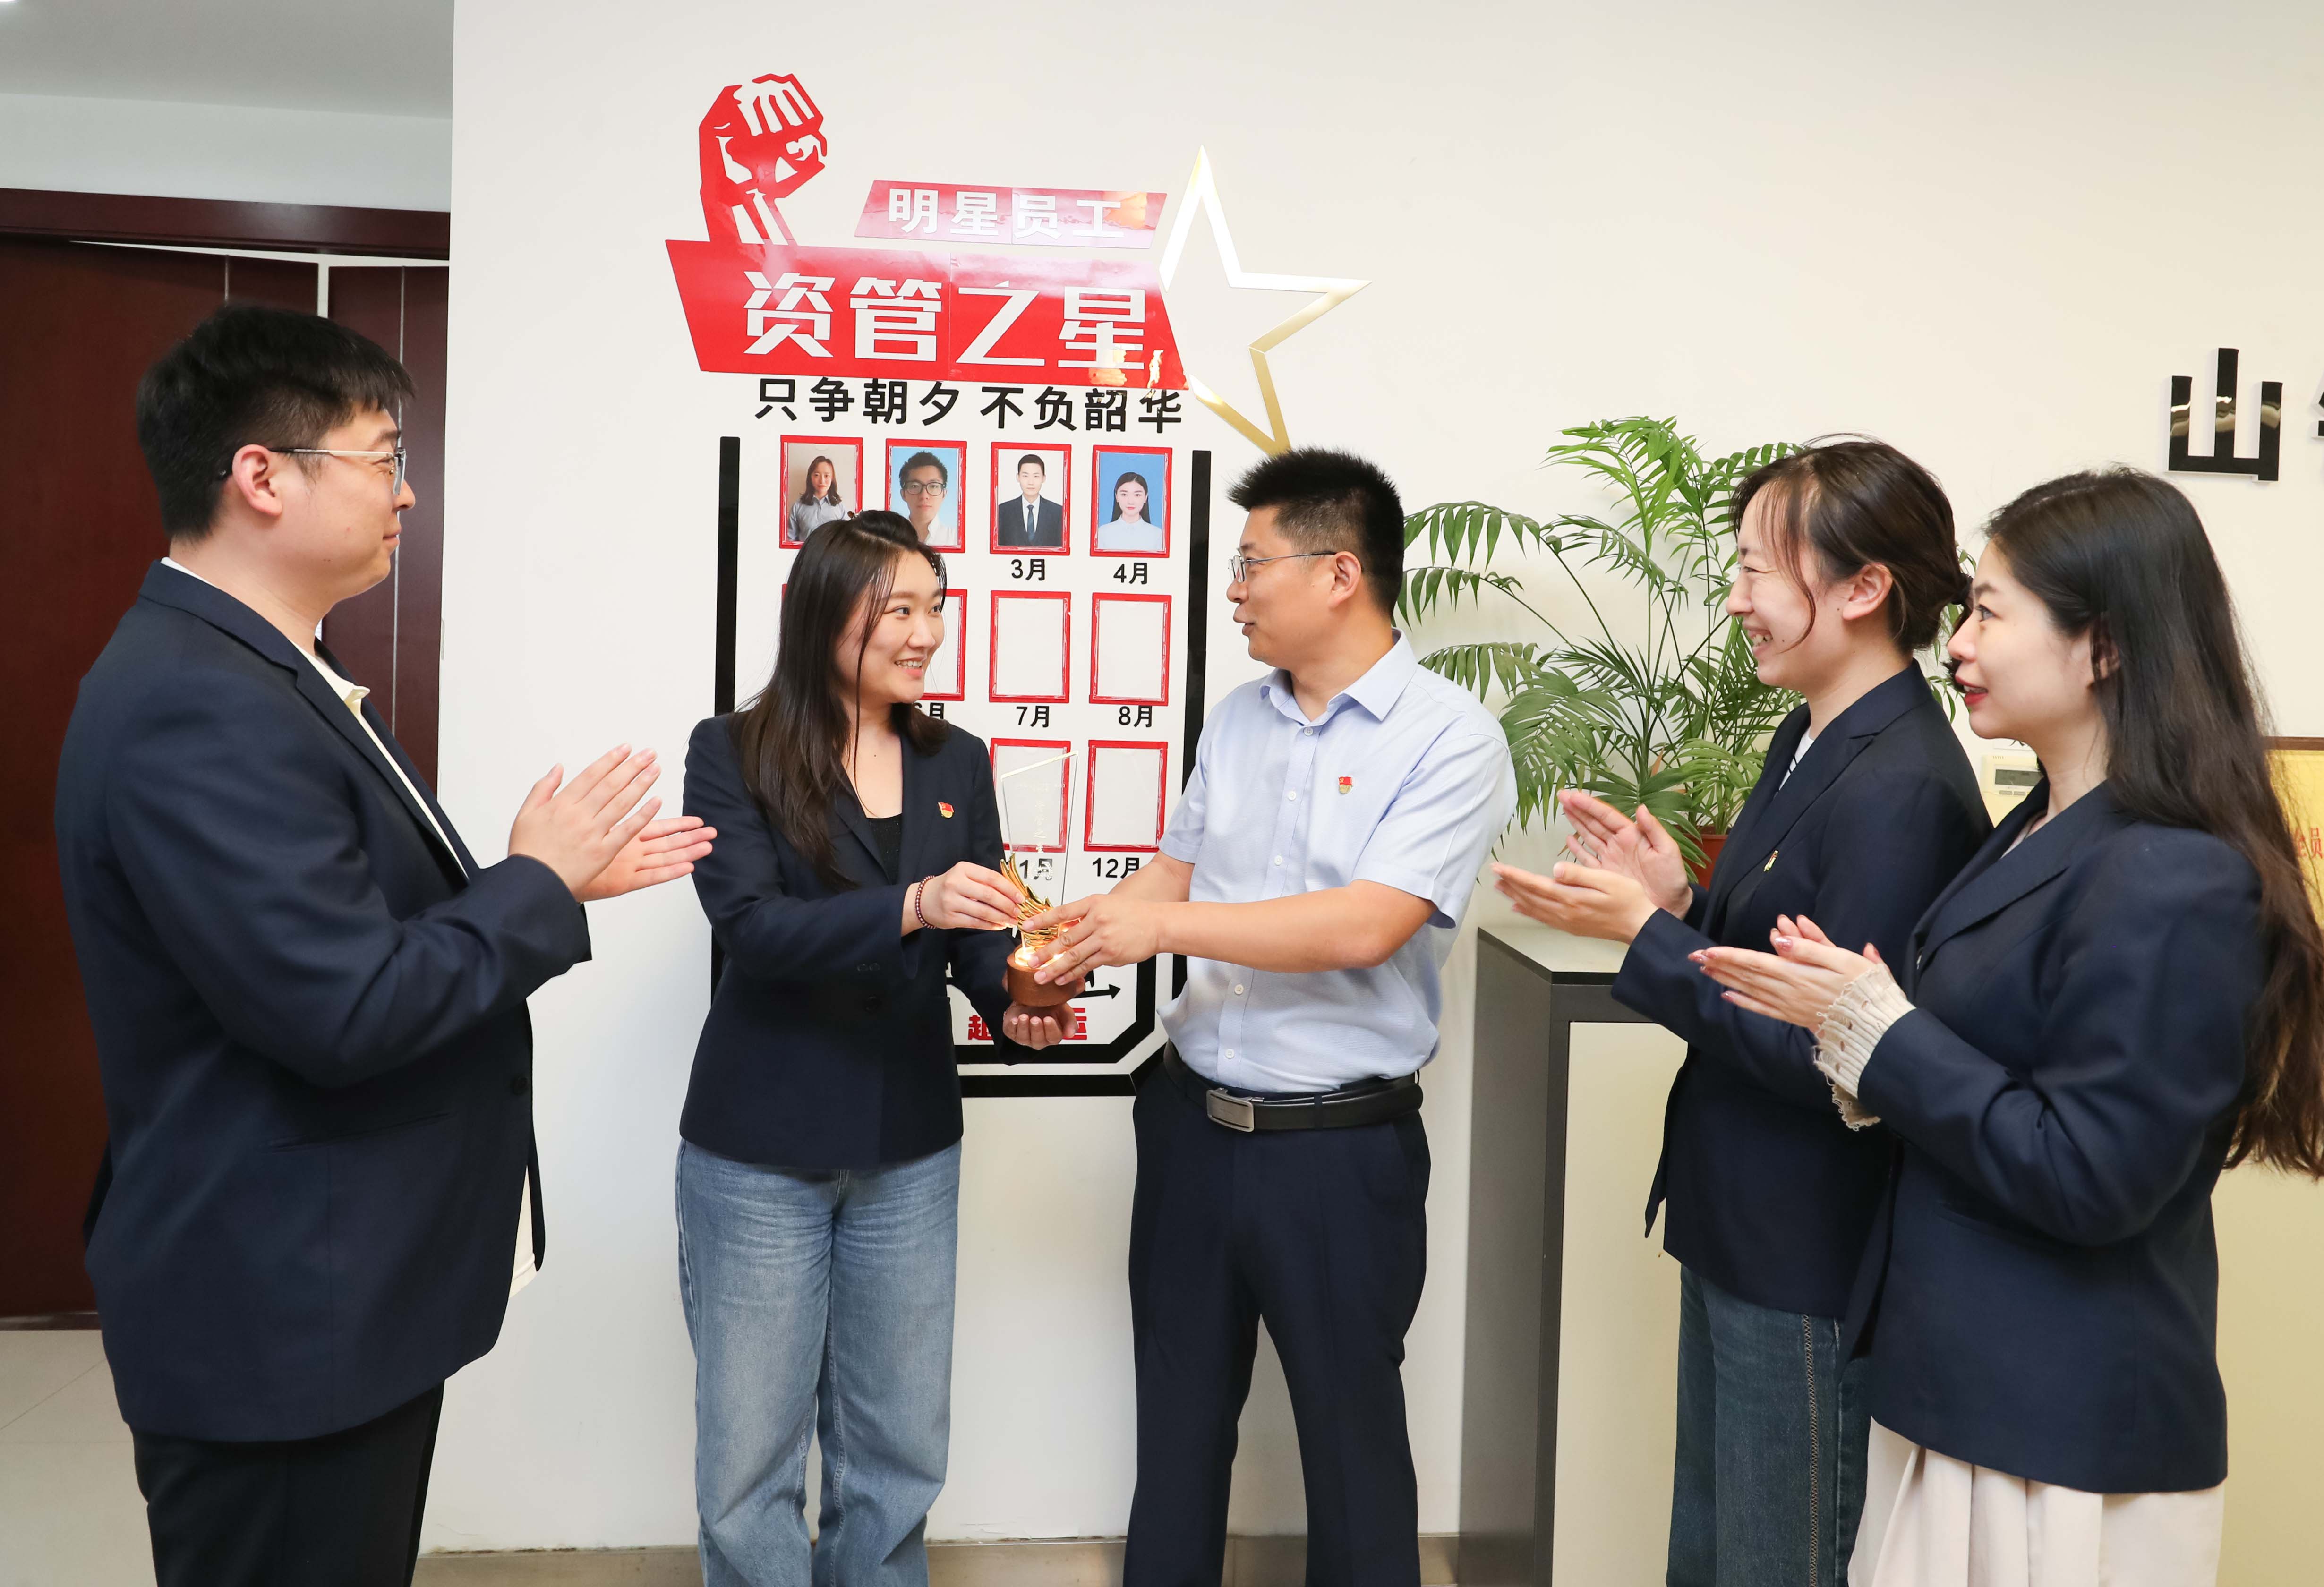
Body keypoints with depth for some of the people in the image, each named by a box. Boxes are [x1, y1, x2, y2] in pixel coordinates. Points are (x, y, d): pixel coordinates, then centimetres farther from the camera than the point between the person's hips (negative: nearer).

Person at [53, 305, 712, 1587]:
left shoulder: (260, 670, 9)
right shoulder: (196, 709, -25)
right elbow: (345, 1009, -30)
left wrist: (561, 877, 3)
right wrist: (539, 882, -16)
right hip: (281, 1316, -10)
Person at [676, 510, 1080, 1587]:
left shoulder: (957, 763, 6)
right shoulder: (733, 753, -7)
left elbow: (976, 931, 7)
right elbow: (751, 924, -19)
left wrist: (1017, 1004, -15)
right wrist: (911, 906, -33)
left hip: (911, 1153, 4)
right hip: (758, 1152, -3)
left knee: (900, 1452, 14)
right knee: (750, 1456, 8)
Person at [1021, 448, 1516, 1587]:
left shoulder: (1448, 738, -13)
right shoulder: (1238, 717, 7)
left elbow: (1367, 926, -24)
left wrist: (1167, 927, -22)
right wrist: (1076, 942, -3)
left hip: (1340, 1146, -5)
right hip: (1191, 1120, 6)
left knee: (1349, 1424, 12)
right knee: (1178, 1408, 19)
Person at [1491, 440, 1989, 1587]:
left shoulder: (1903, 790, -24)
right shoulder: (1813, 739, 5)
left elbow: (1834, 1061, -24)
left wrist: (1643, 932, -22)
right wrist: (1679, 905, -5)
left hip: (1810, 1268, -9)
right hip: (1734, 1231, 9)